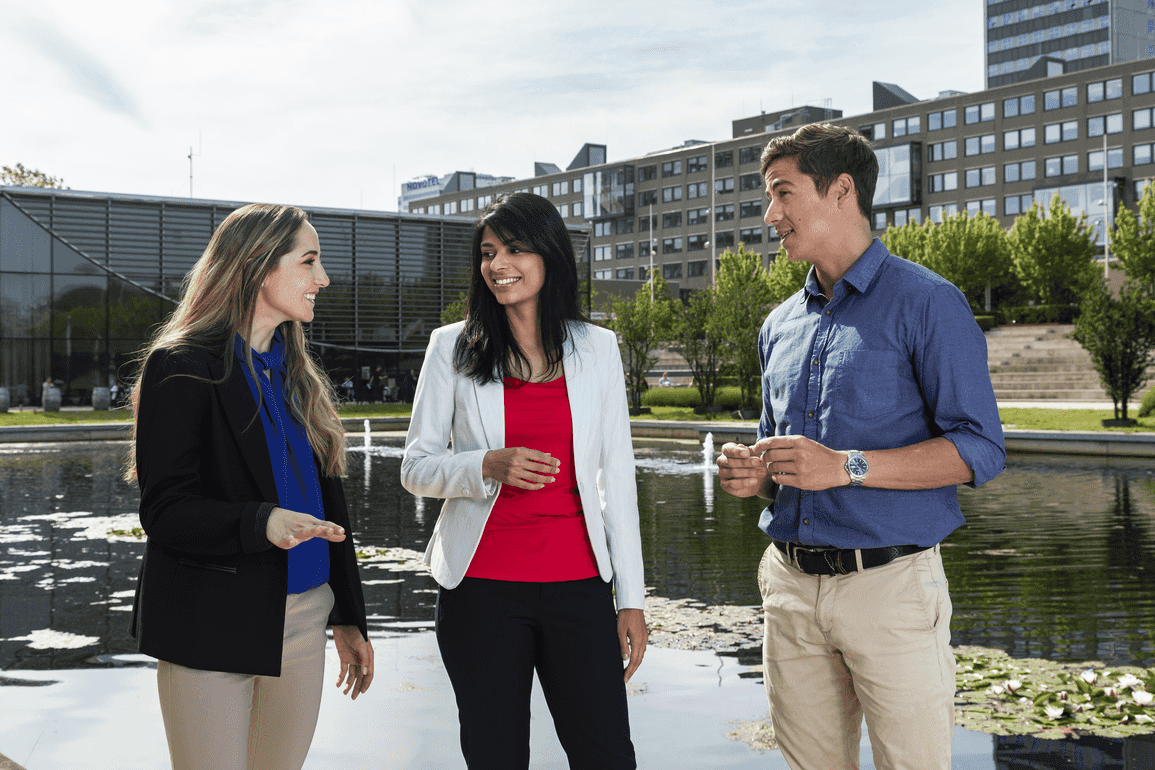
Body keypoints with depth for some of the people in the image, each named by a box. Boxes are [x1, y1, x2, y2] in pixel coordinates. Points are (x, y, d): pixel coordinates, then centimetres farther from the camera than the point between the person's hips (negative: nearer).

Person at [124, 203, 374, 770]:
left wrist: (349, 616, 15)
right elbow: (165, 509, -13)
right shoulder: (182, 367, -7)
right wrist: (261, 522, -30)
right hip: (210, 628, -6)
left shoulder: (299, 374, 14)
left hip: (300, 622, 6)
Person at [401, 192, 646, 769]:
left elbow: (617, 476, 8)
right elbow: (416, 468, 2)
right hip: (482, 586, -1)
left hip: (578, 585, 1)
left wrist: (631, 597, 4)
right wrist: (488, 467, -19)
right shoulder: (453, 347, 4)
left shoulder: (597, 348, 7)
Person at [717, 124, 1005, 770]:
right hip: (791, 586, 6)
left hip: (889, 583, -6)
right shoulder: (781, 325, 14)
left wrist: (847, 467, -21)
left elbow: (980, 449, -12)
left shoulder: (925, 303, -6)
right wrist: (756, 473, 1)